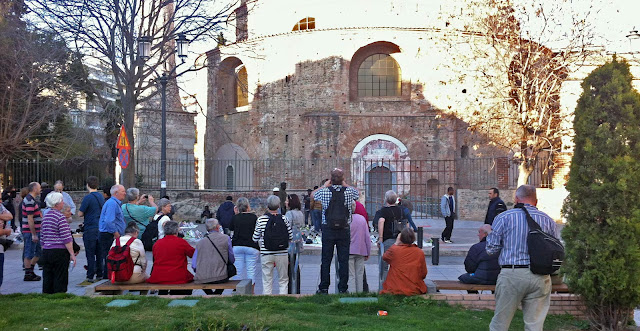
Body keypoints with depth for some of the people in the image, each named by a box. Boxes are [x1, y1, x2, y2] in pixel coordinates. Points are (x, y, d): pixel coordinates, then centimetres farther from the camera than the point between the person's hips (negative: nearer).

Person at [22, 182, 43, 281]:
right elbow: (30, 219, -21)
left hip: (36, 231, 10)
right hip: (30, 232, -10)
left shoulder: (33, 200, 16)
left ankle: (30, 270, 25)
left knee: (39, 252, 15)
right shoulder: (30, 201, -18)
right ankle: (28, 274, 7)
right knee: (29, 253, -1)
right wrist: (34, 234, -21)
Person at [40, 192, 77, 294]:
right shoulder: (60, 217, -12)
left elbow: (42, 237, 16)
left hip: (46, 251, 7)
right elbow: (67, 239, -15)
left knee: (47, 279, 11)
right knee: (60, 280, -1)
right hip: (59, 251, -7)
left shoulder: (45, 217, 11)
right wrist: (72, 254, -12)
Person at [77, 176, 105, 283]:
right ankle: (100, 274, 18)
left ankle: (90, 276, 0)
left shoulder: (88, 198, -14)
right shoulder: (101, 197, 8)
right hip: (100, 228, 6)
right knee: (99, 253, 12)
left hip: (90, 229, -6)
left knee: (90, 254, -2)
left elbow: (80, 214, -11)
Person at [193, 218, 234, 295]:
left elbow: (194, 265, 6)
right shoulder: (226, 238, 2)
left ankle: (210, 294, 23)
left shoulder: (200, 242, 6)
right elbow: (232, 260, 9)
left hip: (201, 280, 3)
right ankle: (217, 294, 22)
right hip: (220, 278, -3)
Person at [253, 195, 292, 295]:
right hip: (282, 254, 1)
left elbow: (255, 238, -1)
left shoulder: (261, 219, -6)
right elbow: (290, 238, 0)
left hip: (266, 254, -1)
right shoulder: (284, 219, -4)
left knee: (267, 281, 9)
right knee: (283, 281, 12)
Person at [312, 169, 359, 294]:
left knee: (326, 260, 6)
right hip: (344, 230, 0)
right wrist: (345, 185, 20)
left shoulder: (324, 192, -7)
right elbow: (358, 193, 19)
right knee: (343, 260, 5)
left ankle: (323, 287, 10)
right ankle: (343, 288, 8)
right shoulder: (349, 191, -5)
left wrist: (324, 186, 21)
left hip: (328, 229, 0)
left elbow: (313, 194, 15)